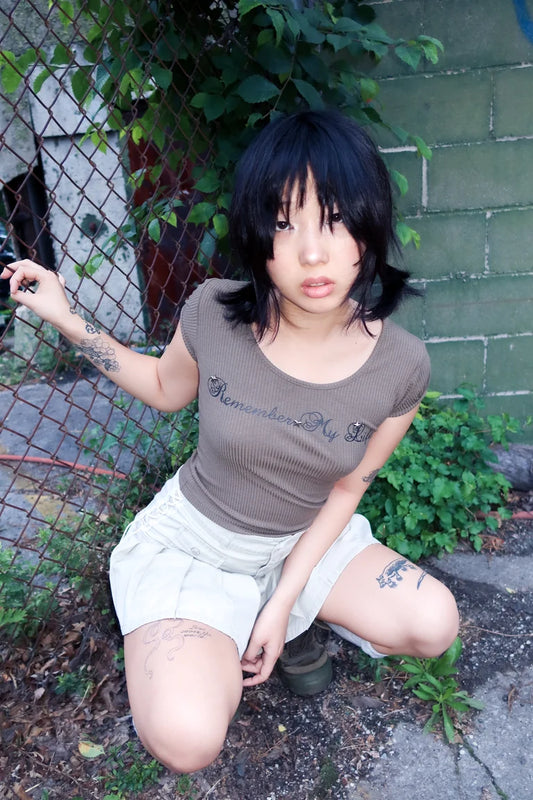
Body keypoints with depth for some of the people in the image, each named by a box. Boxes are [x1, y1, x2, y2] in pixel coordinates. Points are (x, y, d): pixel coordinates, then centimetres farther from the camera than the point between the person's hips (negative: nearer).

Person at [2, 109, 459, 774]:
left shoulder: (400, 367, -18)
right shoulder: (214, 314, -21)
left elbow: (347, 486, -6)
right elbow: (167, 388, 2)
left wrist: (284, 601, -11)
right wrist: (67, 321, -8)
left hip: (305, 541, 3)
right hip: (194, 538, -2)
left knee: (434, 625, -13)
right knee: (185, 741, -22)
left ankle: (292, 625, 14)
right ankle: (213, 651, 14)